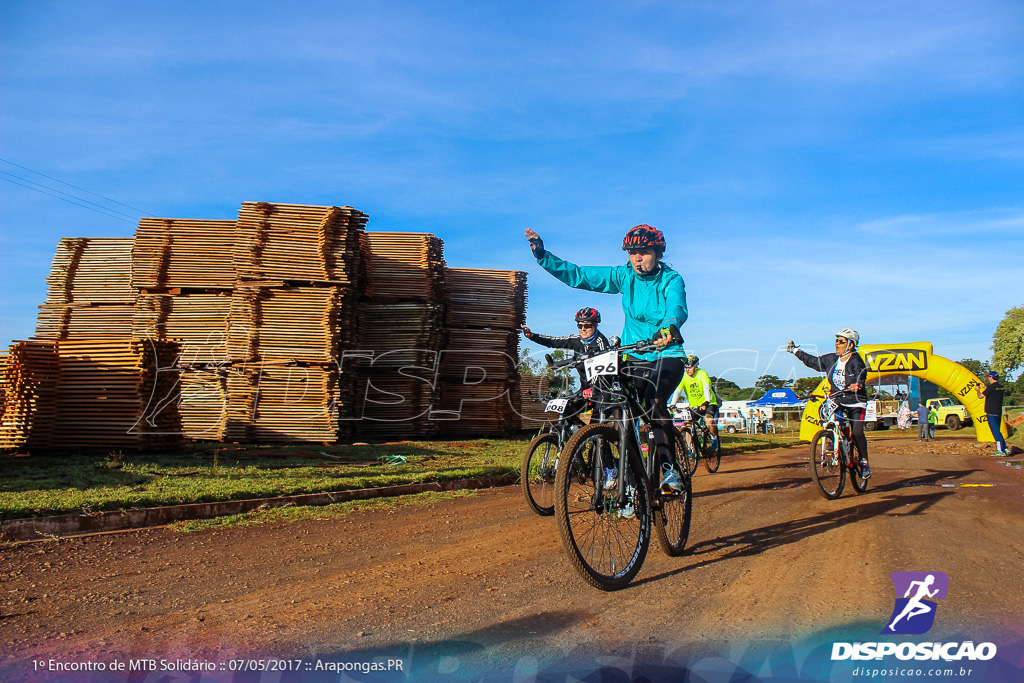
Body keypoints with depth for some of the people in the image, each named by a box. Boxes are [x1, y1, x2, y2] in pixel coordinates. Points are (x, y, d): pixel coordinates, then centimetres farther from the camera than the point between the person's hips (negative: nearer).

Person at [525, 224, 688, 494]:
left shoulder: (671, 280, -10)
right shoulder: (624, 276, -1)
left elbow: (677, 307, -32)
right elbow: (578, 275, -4)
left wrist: (669, 327, -55)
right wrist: (543, 255, -15)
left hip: (667, 354, -4)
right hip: (633, 357, 4)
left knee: (654, 400, -29)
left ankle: (669, 467, -21)